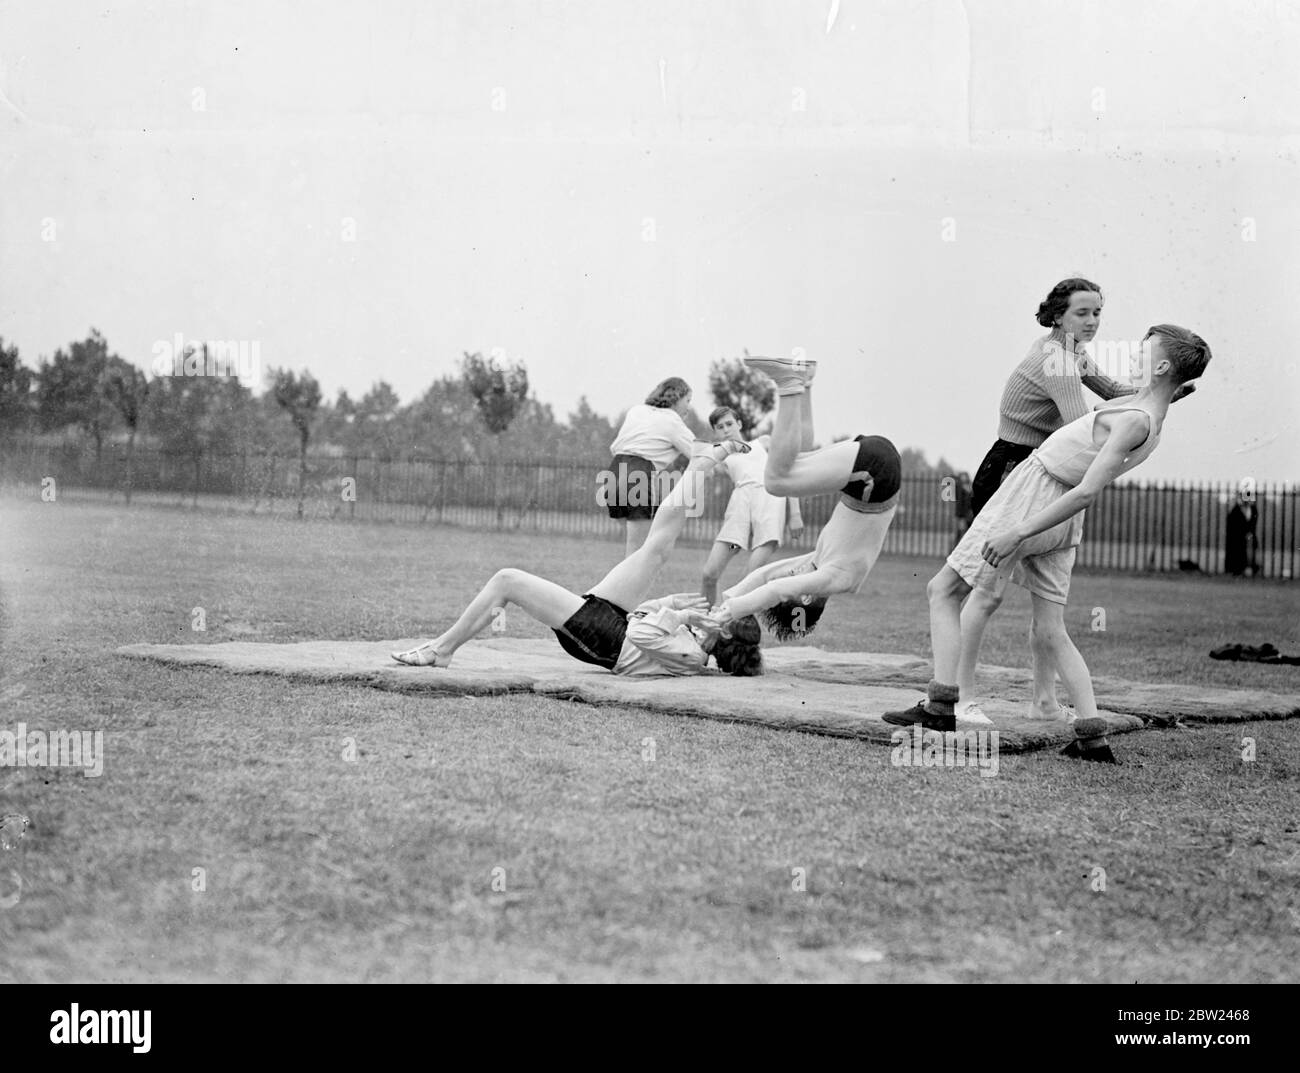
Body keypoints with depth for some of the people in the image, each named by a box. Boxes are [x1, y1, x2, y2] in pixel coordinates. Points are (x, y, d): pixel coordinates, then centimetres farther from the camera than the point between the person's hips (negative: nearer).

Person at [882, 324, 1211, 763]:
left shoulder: (1134, 421, -23)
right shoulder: (1152, 418, 4)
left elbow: (1087, 492, -27)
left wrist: (1017, 532, -26)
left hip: (1031, 503, -9)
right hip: (1060, 522, 9)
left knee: (942, 590, 4)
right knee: (1050, 632, 11)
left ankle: (941, 705, -3)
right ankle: (1093, 736, 3)